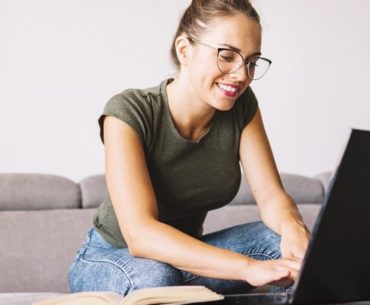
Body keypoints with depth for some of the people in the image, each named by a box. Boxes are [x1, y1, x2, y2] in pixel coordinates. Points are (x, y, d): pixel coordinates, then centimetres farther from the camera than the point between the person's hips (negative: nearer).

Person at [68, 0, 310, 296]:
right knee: (155, 277, -38)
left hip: (189, 255, 4)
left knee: (292, 244, -21)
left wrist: (293, 230, -40)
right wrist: (249, 267, -50)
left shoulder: (241, 106, -10)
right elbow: (140, 233, -38)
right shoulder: (128, 112, -27)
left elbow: (271, 196, -14)